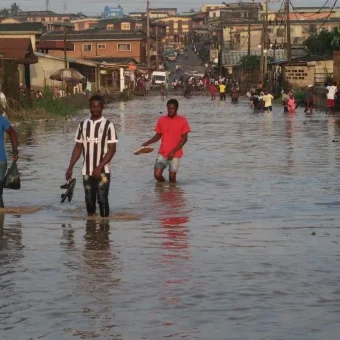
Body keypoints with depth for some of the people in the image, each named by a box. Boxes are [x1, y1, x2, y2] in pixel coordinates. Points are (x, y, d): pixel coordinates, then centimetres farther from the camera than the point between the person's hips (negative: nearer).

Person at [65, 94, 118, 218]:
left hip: (102, 171, -4)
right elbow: (78, 147, 11)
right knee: (89, 201, 8)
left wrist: (99, 168, -18)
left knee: (102, 200, -5)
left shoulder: (108, 125, -7)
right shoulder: (83, 124, 6)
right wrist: (70, 167, 3)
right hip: (87, 171, 4)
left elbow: (112, 149, -10)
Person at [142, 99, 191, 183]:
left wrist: (173, 151, -13)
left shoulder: (182, 120, -4)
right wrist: (147, 143, -7)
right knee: (157, 175, -7)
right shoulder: (161, 120, 4)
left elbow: (184, 138, -5)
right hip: (162, 153, 2)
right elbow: (158, 136, 12)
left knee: (172, 178, -2)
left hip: (175, 154, -2)